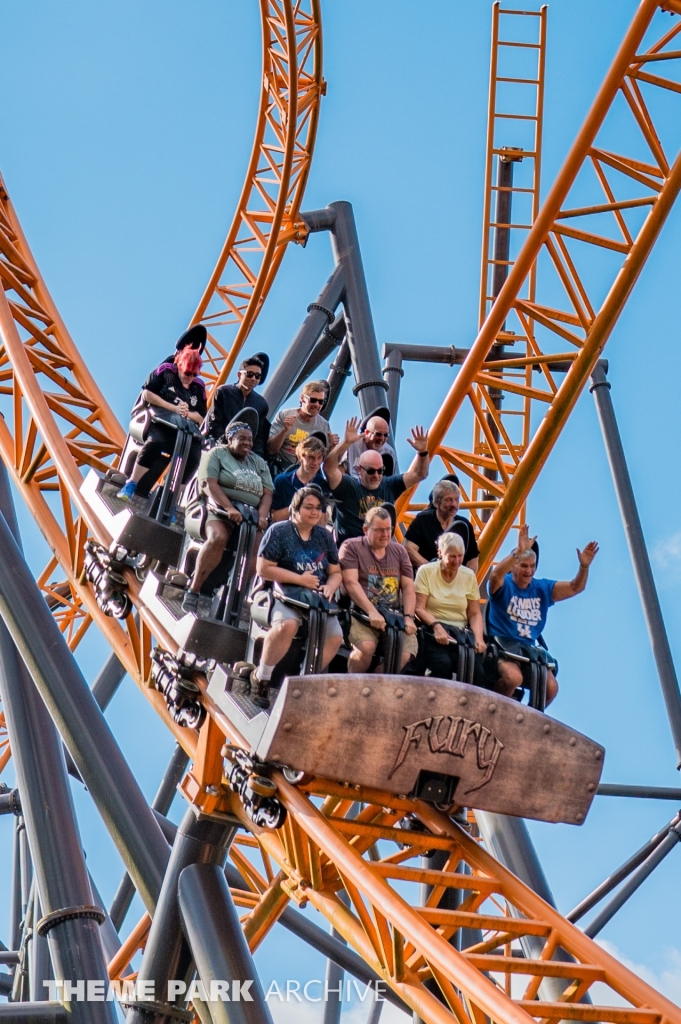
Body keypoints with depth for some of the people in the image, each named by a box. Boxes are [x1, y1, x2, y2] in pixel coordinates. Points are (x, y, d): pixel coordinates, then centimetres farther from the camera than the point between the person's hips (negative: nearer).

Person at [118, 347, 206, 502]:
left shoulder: (199, 386, 17)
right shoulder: (165, 371, 8)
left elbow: (201, 418, 16)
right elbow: (147, 394, -1)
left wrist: (187, 413, -7)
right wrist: (174, 408, -7)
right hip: (162, 421, -4)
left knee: (193, 458, -23)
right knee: (155, 442, -36)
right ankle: (130, 486, -29)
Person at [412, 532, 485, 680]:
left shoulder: (469, 575, 9)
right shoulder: (426, 571, -1)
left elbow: (475, 613, 10)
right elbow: (419, 608, -5)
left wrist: (479, 638, -8)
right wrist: (436, 626, -23)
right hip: (433, 631, -3)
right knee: (443, 665, -33)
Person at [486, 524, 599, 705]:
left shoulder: (542, 588, 11)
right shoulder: (503, 585, -5)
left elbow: (575, 588, 7)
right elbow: (496, 574, -29)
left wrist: (584, 566, -12)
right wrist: (518, 551, -41)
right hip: (502, 646, -5)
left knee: (551, 687, -14)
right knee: (513, 677, -33)